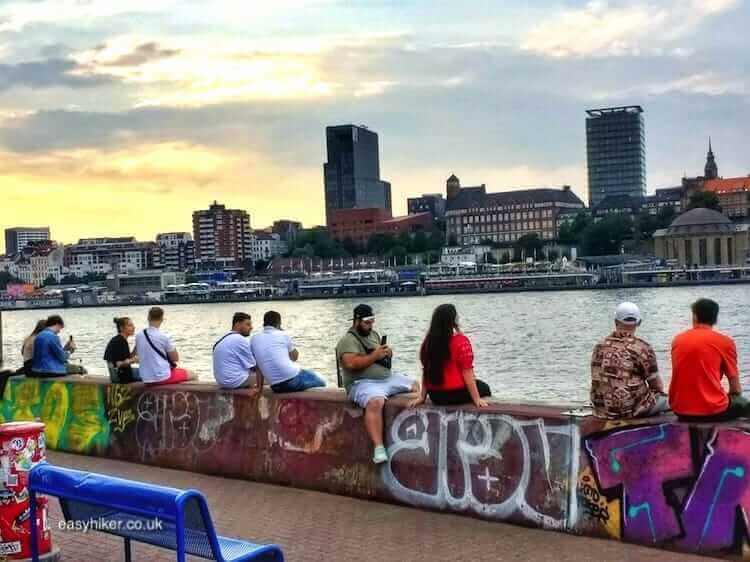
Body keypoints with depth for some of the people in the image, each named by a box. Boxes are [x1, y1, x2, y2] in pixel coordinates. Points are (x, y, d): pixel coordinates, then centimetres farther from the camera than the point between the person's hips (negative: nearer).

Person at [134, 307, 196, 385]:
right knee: (192, 375, 16)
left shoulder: (139, 336, -1)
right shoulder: (164, 337, -16)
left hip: (146, 379, 6)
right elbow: (175, 358, -6)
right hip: (163, 377, -6)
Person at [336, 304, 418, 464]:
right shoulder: (348, 340, -9)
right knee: (375, 402, -39)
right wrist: (375, 355, -19)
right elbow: (351, 364, -25)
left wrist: (387, 353, 1)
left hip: (388, 378, 9)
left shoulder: (373, 334, 18)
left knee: (415, 385, 13)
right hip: (363, 383, -9)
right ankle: (378, 448, -43)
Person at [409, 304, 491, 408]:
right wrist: (477, 399, -11)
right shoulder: (461, 342, -17)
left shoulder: (428, 343, -1)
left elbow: (426, 372, 6)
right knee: (483, 387, 24)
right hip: (457, 395, -6)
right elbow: (467, 373, -17)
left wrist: (422, 397, 12)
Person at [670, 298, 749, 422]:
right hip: (713, 411, -5)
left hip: (680, 410, 5)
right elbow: (736, 389, 0)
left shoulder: (677, 339, 8)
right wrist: (731, 397, 22)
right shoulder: (725, 342, -3)